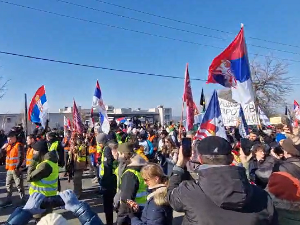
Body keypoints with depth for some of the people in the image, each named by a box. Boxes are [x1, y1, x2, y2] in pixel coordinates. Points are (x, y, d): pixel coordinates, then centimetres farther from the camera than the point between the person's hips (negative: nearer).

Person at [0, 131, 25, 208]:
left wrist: (17, 167, -21)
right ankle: (8, 200, 29)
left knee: (19, 185, 1)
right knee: (8, 185, 16)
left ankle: (23, 201, 12)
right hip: (9, 169, 8)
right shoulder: (8, 146, 13)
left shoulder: (18, 145, -12)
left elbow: (21, 157, -17)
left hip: (16, 169, -8)